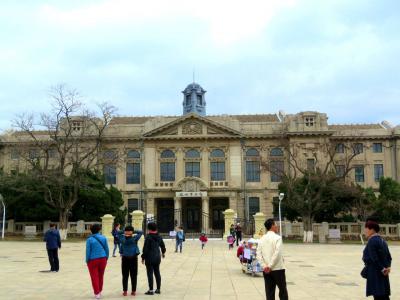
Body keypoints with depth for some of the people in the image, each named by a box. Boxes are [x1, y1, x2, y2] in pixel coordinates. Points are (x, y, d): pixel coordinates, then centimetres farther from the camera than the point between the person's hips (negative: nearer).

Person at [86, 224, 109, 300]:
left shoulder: (89, 239, -9)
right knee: (101, 276, 16)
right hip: (102, 259, 3)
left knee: (94, 277, 5)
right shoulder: (103, 238, -1)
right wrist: (106, 258, 13)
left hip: (93, 260, -3)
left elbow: (88, 251, -9)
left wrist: (87, 260, 2)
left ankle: (97, 293, 3)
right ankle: (100, 291, 27)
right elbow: (107, 249, 2)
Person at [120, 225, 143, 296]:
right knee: (133, 276, 6)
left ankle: (125, 291, 9)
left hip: (125, 258, 1)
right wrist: (134, 232, -5)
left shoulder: (122, 238, -7)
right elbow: (141, 232, 0)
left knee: (125, 276, 8)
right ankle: (133, 291, 9)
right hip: (133, 258, -1)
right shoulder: (134, 238, -11)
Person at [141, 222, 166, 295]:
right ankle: (158, 289, 19)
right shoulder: (159, 237, 6)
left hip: (150, 258, -7)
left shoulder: (148, 237, -14)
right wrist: (163, 252, 37)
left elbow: (145, 248, -16)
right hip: (157, 257, 7)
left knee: (150, 273, -2)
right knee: (157, 273, 13)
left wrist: (143, 257, -7)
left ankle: (151, 290, 0)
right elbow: (162, 245, 19)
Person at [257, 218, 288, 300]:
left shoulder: (262, 239, 7)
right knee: (283, 291, 6)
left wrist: (264, 266, -3)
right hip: (278, 269, -5)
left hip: (266, 270, 5)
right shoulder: (277, 237, -9)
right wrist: (270, 266, -15)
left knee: (269, 292, 8)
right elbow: (277, 253, -19)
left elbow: (258, 254, 0)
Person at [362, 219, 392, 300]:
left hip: (375, 274, -9)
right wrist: (388, 267, -1)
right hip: (383, 275, 9)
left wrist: (381, 269, -11)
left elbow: (374, 259, -19)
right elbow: (389, 257, 12)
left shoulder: (372, 241, -15)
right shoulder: (382, 241, 13)